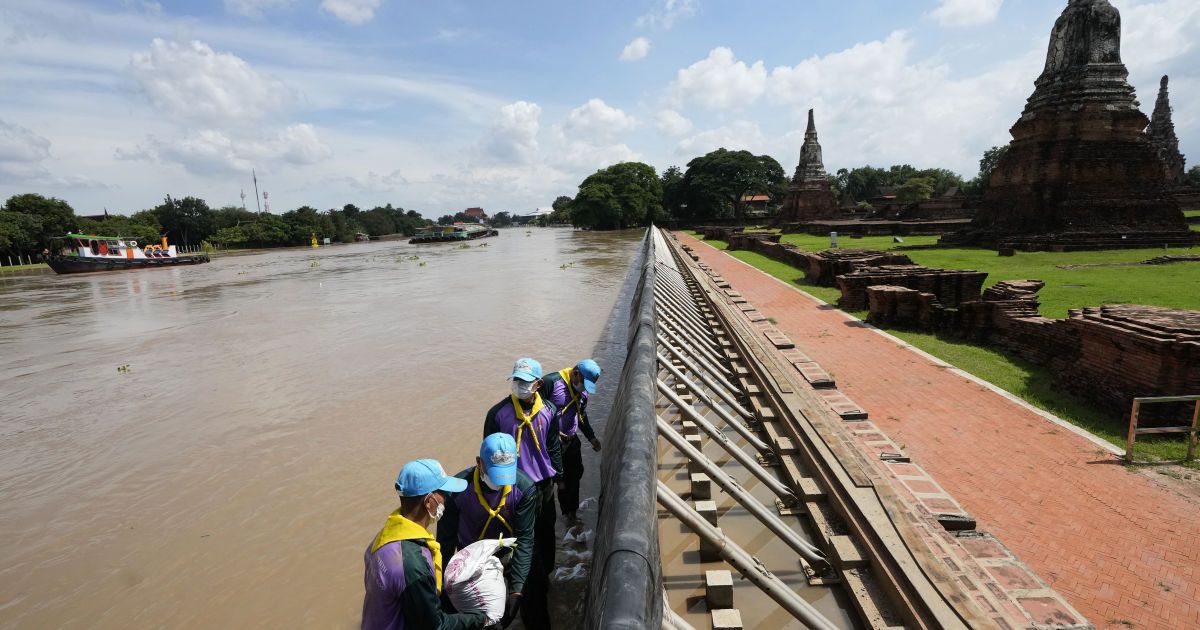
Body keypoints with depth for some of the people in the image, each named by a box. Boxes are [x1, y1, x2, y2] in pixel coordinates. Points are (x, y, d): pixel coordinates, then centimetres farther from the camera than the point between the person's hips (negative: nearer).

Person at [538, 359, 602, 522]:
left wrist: (591, 437, 12)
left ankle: (571, 511, 37)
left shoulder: (583, 391, 3)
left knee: (574, 474, 17)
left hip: (571, 441, 7)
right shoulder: (551, 382, -22)